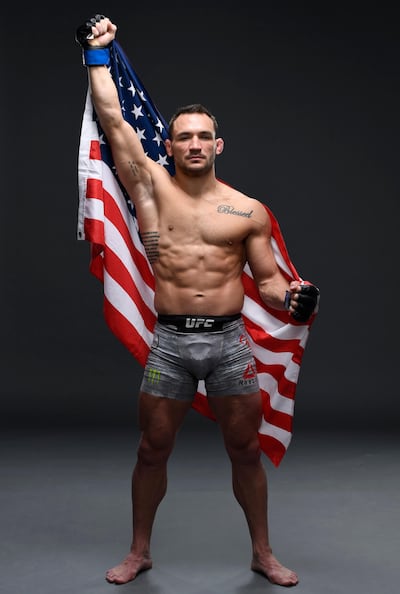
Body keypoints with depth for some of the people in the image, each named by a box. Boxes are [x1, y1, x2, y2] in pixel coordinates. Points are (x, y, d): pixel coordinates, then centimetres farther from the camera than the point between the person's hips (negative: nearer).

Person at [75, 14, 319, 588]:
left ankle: (263, 553, 29)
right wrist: (98, 56, 4)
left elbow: (268, 279, 7)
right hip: (169, 341, 0)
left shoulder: (248, 210, 5)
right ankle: (139, 551, 30)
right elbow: (113, 120, 0)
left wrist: (290, 296, -14)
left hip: (230, 341, 1)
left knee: (247, 451, 9)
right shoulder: (152, 187, 3)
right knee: (153, 450, 9)